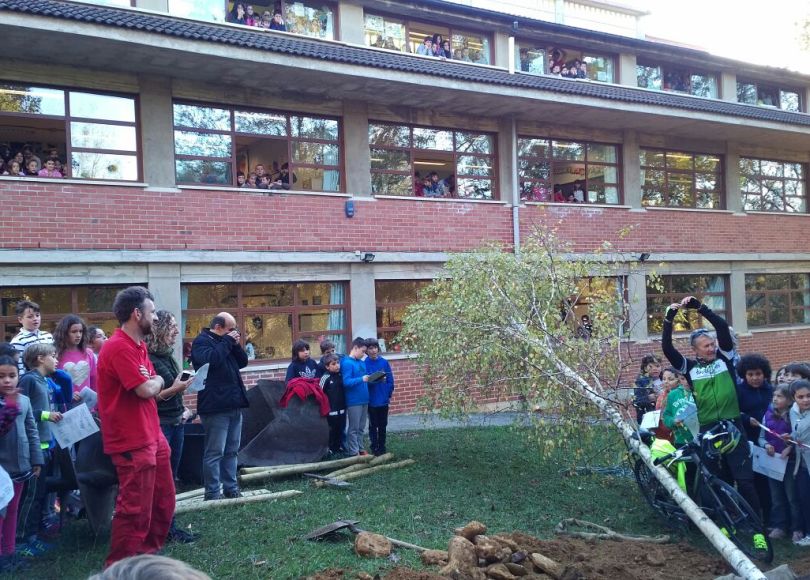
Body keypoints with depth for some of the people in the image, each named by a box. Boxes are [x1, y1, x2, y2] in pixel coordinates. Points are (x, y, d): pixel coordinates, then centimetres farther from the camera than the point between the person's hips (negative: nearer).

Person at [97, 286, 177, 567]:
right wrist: (156, 380, -2)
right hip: (132, 442, -10)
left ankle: (149, 555, 32)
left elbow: (154, 385, 14)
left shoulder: (138, 345, 14)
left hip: (151, 436, 10)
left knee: (163, 501, 18)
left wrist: (152, 381, -10)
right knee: (135, 510, -2)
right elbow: (147, 390, -24)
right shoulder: (119, 347, -19)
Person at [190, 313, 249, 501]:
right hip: (216, 407, -9)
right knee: (214, 452, -6)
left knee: (231, 450, 13)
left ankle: (230, 487, 20)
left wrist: (236, 345, 0)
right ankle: (212, 493, -1)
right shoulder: (201, 341, -7)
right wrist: (227, 342, -17)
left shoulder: (225, 342, 18)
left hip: (233, 405, 9)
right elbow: (210, 359, -26)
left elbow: (243, 362, 16)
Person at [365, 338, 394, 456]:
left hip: (383, 400, 2)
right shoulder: (364, 364, -9)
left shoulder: (384, 362, -2)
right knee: (373, 425, 7)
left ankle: (382, 448, 23)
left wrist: (388, 394, -4)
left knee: (382, 425, 13)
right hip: (372, 400, -2)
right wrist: (375, 379, -27)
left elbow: (390, 380, 2)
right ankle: (374, 448, 16)